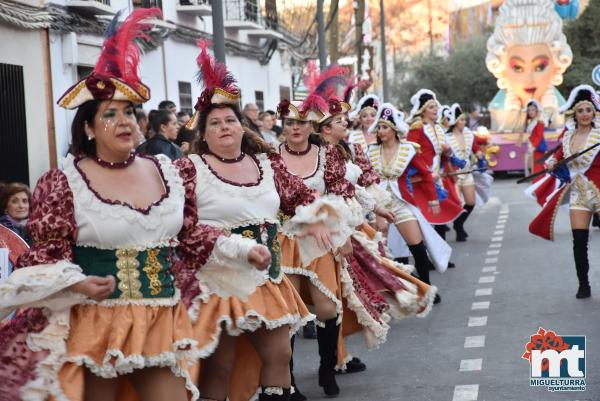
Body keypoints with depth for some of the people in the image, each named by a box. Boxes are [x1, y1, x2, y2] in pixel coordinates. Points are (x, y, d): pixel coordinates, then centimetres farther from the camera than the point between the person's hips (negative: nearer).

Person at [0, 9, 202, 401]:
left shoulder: (165, 170, 8)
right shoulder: (64, 182, -6)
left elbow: (188, 233, 16)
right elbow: (47, 253, -6)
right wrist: (76, 283, -24)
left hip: (161, 322, 4)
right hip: (95, 324, -4)